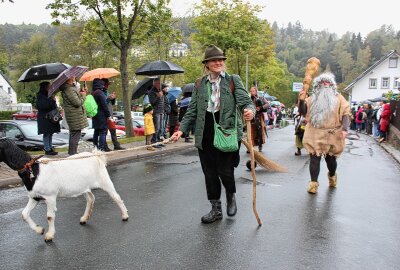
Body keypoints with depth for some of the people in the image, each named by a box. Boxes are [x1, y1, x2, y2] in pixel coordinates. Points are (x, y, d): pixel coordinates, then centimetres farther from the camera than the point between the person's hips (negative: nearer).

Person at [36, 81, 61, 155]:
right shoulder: (40, 96, -7)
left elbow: (53, 105, 27)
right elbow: (42, 105, -20)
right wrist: (51, 100, -19)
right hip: (44, 117, -8)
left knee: (51, 133, 10)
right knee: (46, 133, -7)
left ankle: (50, 148, 16)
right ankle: (47, 149, -3)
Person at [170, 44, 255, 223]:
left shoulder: (233, 80, 4)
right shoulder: (199, 84, 11)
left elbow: (244, 100, -5)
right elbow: (192, 111, 11)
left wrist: (249, 110, -29)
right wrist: (182, 130, 1)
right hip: (205, 134, 3)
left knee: (225, 170, -5)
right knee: (210, 173, 9)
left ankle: (231, 196, 30)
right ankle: (216, 209, 26)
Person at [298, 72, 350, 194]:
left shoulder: (338, 98, 6)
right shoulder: (312, 98, 10)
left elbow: (345, 114, -1)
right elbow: (302, 112, 5)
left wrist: (345, 129, -16)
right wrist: (301, 100, -13)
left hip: (332, 135, 0)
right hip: (315, 135, 1)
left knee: (330, 158, 10)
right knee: (314, 158, -4)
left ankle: (332, 176, 39)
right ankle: (313, 183, 3)